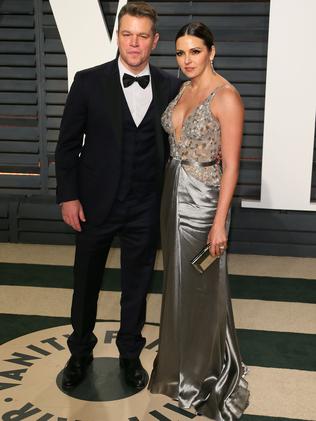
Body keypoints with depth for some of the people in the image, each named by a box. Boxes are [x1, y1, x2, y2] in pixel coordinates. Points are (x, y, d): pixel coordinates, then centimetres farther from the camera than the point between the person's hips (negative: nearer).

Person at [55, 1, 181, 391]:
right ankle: (80, 354, 37)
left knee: (137, 286, 15)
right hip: (95, 204, -1)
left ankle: (130, 355, 36)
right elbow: (68, 144, -2)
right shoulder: (89, 82, -6)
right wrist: (68, 196, -7)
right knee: (86, 283, 15)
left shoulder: (170, 88, -2)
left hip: (145, 209, 1)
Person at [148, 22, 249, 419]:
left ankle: (207, 372, 26)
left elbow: (231, 165, -17)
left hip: (202, 199, -8)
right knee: (178, 281, 18)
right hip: (174, 193, 8)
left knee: (201, 287, 5)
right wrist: (170, 197, 15)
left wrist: (219, 221, -20)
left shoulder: (226, 97, -16)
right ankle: (182, 362, 37)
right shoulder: (183, 90, 9)